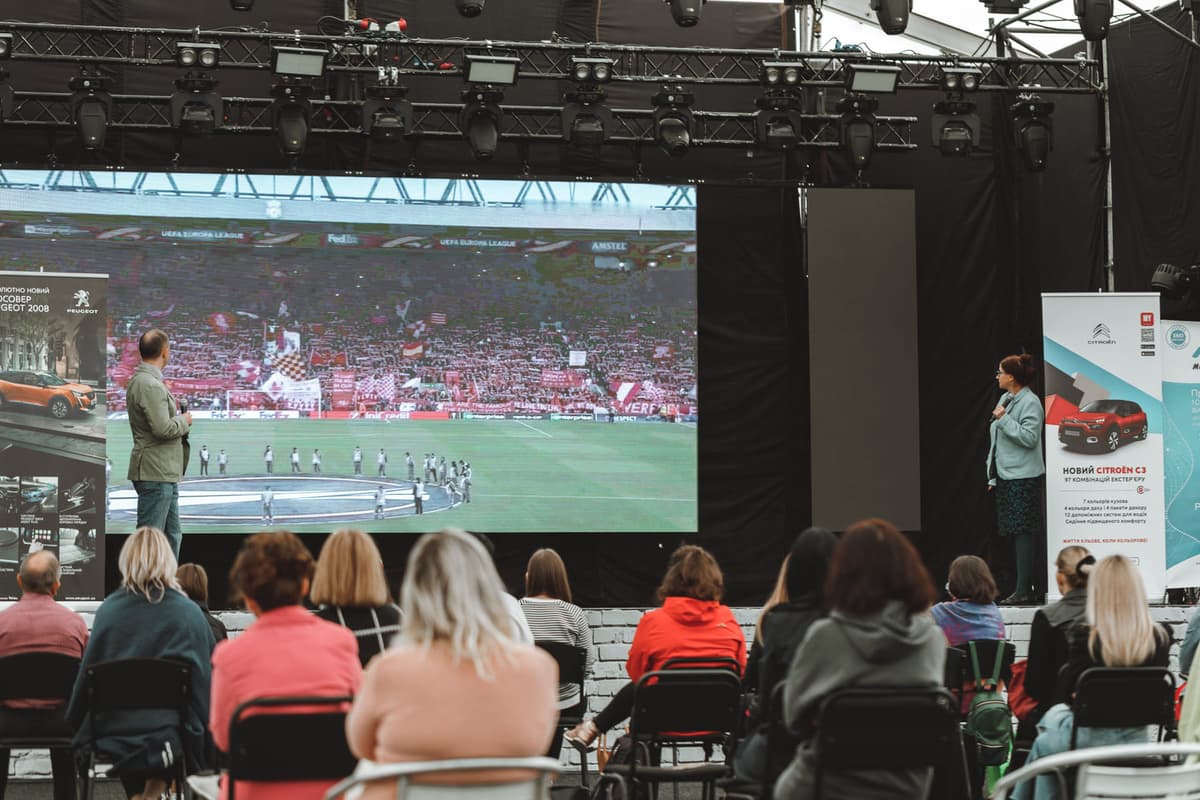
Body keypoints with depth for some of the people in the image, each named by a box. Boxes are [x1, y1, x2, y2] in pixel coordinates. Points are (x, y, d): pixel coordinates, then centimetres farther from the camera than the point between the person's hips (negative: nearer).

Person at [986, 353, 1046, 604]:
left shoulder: (1030, 402, -10)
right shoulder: (1005, 399, 16)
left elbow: (1029, 437, -20)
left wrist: (1003, 419, -17)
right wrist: (993, 476, 19)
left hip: (1023, 477, -9)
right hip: (1006, 476, 9)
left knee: (1022, 533, -9)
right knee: (1012, 533, 9)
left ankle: (1023, 590, -8)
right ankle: (1025, 588, 13)